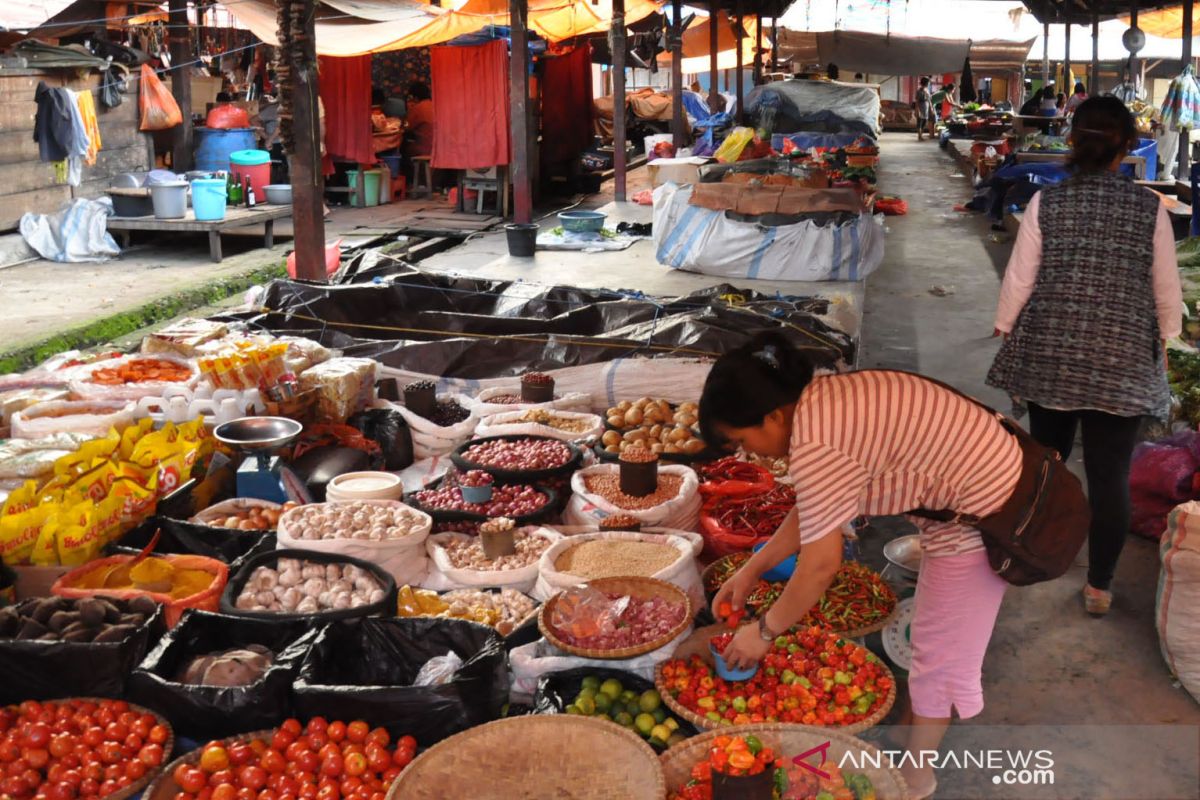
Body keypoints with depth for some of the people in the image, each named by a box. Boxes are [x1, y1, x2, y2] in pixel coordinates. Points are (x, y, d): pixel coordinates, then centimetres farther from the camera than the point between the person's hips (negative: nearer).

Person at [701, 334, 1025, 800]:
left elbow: (821, 564, -23)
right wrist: (752, 570, 13)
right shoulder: (821, 401, 1)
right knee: (938, 638, 23)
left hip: (984, 515, -9)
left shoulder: (815, 444, -28)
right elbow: (812, 511, 12)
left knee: (941, 651, 6)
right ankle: (923, 723, 40)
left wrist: (765, 632, -10)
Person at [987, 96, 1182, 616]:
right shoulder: (1149, 208, -4)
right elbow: (1166, 288, 3)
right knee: (1110, 474, 6)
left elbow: (1019, 279, -2)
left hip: (1049, 353, 1)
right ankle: (1099, 586, 15)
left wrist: (1006, 333, 12)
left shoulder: (1046, 202, -5)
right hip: (1122, 359, -1)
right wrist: (1164, 340, 18)